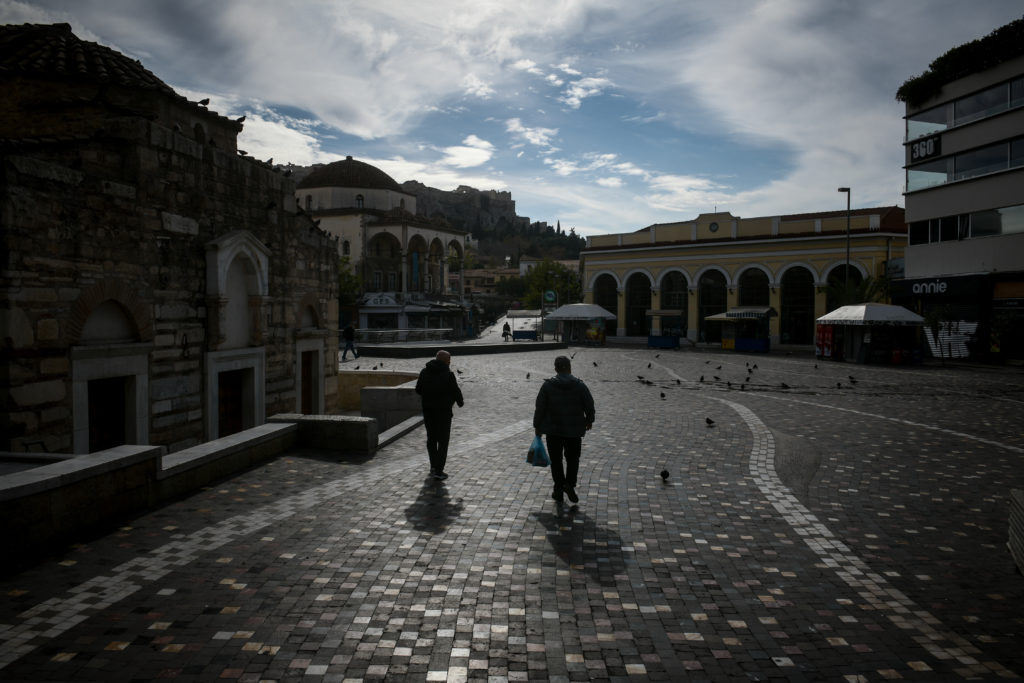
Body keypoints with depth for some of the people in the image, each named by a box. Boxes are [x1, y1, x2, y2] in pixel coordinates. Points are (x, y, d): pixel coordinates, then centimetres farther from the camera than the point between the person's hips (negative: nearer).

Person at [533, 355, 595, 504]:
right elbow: (589, 405, -1)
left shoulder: (547, 385, -7)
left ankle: (559, 490, 12)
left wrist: (537, 426, 6)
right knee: (573, 459, 15)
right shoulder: (579, 385, -6)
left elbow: (540, 408, -5)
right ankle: (569, 484, -3)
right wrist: (589, 420, 16)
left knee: (556, 461, 11)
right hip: (574, 430, 0)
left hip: (553, 430, 0)